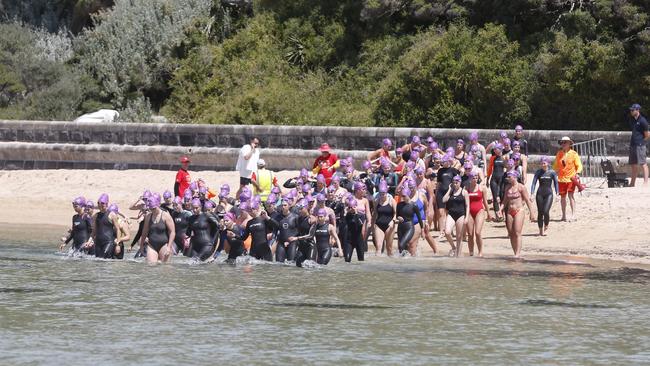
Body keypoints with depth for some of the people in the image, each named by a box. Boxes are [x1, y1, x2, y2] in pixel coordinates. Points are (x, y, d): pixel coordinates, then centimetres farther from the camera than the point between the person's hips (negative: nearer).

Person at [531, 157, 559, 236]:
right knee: (540, 212, 2)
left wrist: (557, 193, -6)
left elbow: (556, 183, 4)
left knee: (546, 211, -15)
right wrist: (532, 193, -14)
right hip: (540, 193, 1)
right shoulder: (538, 172, 0)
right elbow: (534, 183, -3)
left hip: (549, 194, -1)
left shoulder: (552, 172, -1)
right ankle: (541, 230, 13)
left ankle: (546, 226, 13)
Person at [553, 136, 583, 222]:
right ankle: (564, 215, 21)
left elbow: (579, 165, -2)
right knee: (562, 196, 10)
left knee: (570, 195, -15)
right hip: (561, 178, 4)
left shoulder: (573, 154, -2)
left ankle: (573, 215, -15)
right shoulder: (559, 154, 9)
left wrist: (577, 173, -19)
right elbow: (556, 166, 19)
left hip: (571, 178, -4)